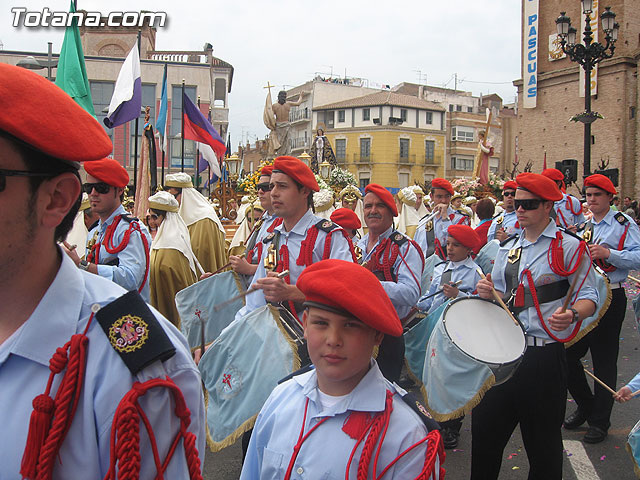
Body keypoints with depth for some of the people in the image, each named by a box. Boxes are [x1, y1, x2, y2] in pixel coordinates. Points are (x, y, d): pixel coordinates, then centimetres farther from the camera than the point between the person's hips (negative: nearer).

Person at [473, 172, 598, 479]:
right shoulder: (508, 248, 13)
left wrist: (572, 314, -28)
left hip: (545, 355, -5)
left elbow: (589, 296, -7)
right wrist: (488, 293, -3)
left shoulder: (569, 247, -5)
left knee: (543, 439, 8)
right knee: (485, 428, 12)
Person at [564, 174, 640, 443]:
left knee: (604, 361, 0)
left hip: (609, 298, -6)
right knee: (568, 355, 7)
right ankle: (585, 406, 28)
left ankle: (600, 421, 14)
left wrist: (608, 253, -25)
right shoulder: (585, 227, 16)